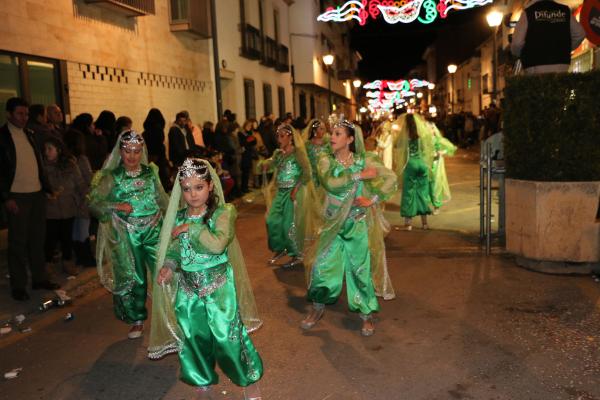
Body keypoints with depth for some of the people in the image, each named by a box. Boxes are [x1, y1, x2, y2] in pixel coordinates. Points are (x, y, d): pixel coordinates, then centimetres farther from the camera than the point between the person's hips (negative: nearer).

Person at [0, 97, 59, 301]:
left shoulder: (29, 134, 13)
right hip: (17, 197, -6)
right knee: (18, 241, 2)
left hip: (37, 194, 6)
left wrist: (48, 188, 13)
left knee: (38, 238, 13)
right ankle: (18, 286, 12)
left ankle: (40, 278, 23)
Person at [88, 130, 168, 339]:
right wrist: (116, 206, -16)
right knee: (133, 278, 8)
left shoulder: (151, 172, 4)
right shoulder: (111, 176, -2)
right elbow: (94, 204, -3)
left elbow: (162, 199, 10)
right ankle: (137, 320, 28)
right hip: (127, 235, -1)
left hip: (154, 230, 1)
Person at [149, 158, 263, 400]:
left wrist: (191, 228, -21)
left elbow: (218, 244, -28)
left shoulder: (222, 213, -12)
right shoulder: (178, 217, 3)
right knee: (193, 339, 15)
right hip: (187, 290, 5)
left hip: (219, 289, -4)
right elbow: (174, 250, 12)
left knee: (227, 336, 1)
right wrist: (168, 266, -7)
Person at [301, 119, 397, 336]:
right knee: (321, 265, 5)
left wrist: (373, 200, -16)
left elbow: (391, 179, -7)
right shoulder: (325, 161, -3)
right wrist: (360, 175, -22)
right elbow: (330, 183, -22)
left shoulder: (365, 160, -5)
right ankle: (318, 308, 26)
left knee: (360, 268, 4)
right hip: (333, 223, 2)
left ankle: (367, 315, 20)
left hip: (358, 224, -1)